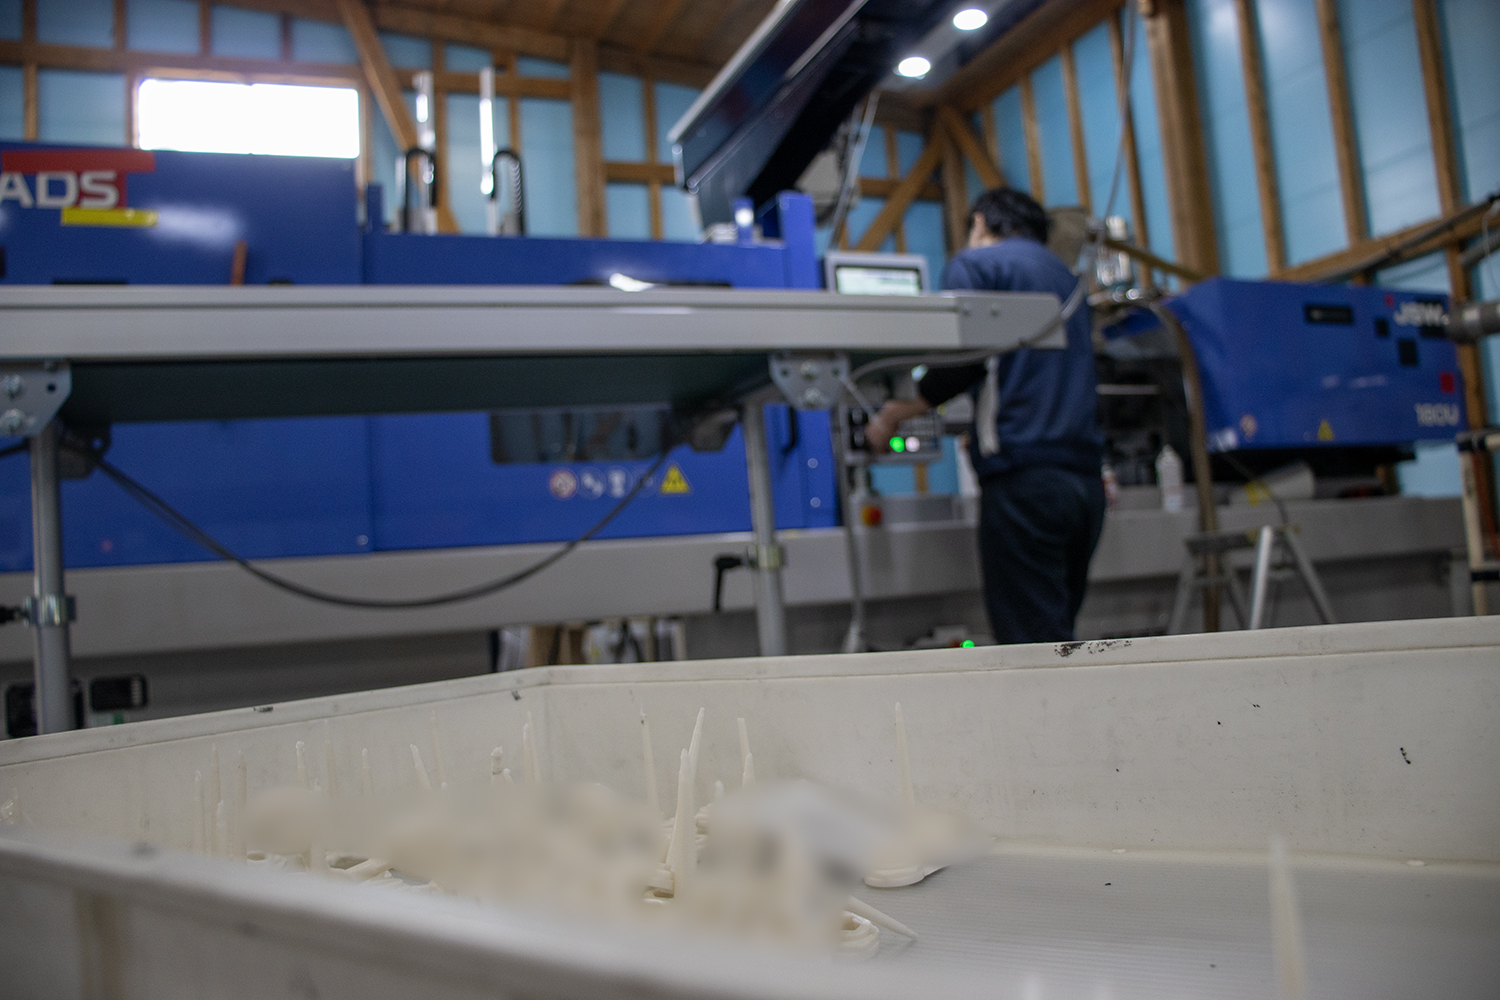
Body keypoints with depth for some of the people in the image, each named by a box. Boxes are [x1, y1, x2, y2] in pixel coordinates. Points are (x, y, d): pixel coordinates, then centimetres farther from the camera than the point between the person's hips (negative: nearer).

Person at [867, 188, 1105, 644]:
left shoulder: (975, 265, 4)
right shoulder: (1064, 274, 28)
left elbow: (962, 360, -10)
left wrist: (897, 413, 4)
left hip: (1023, 474, -8)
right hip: (1086, 477, 8)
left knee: (1033, 644, -9)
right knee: (1056, 634, 12)